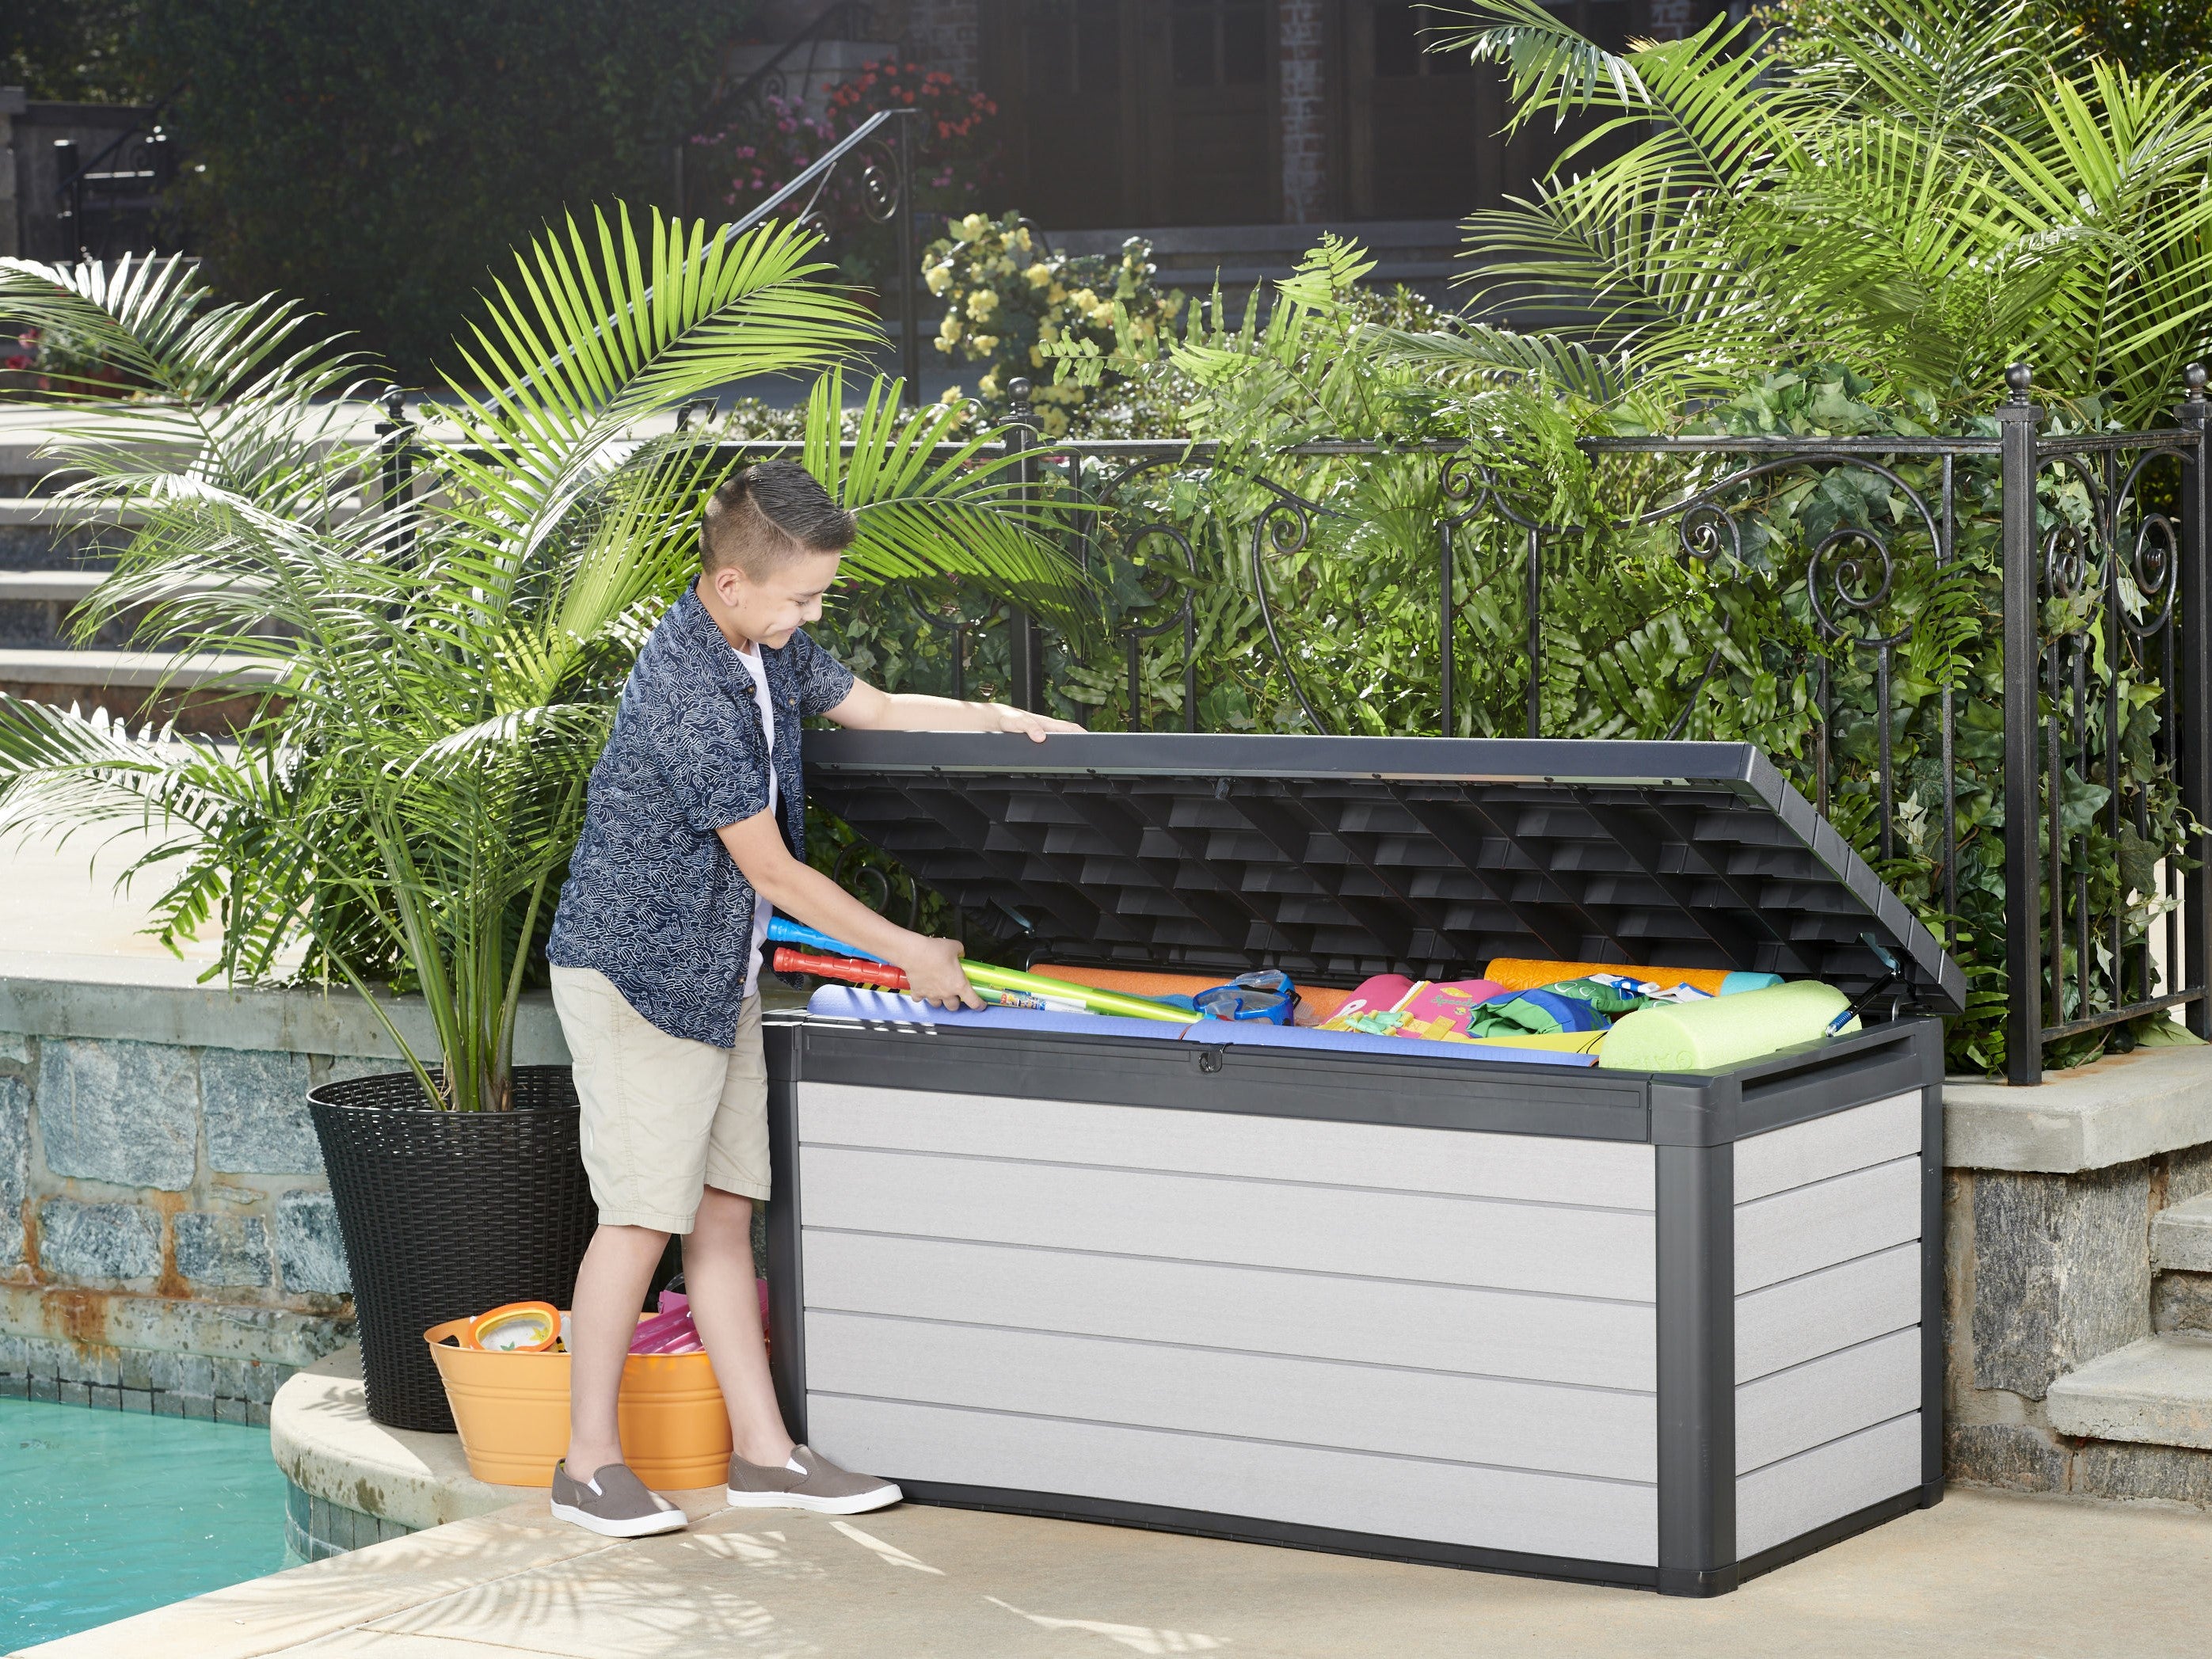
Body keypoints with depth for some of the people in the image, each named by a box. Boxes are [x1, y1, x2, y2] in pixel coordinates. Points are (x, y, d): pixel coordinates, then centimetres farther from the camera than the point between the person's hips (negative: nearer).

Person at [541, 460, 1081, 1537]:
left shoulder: (767, 649, 3)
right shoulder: (686, 692, -25)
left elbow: (874, 709, 21)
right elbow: (773, 872, -20)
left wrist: (1000, 720, 6)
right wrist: (909, 952, -11)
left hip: (718, 977, 9)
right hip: (635, 974, -9)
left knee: (725, 1208, 9)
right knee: (643, 1216, -6)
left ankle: (763, 1450, 11)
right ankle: (589, 1463, 3)